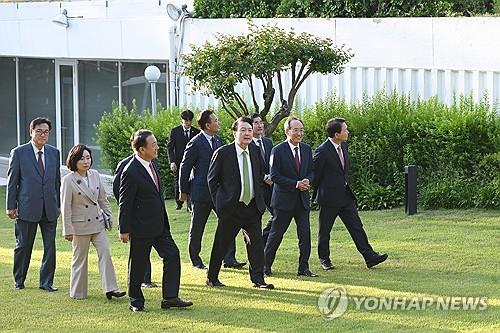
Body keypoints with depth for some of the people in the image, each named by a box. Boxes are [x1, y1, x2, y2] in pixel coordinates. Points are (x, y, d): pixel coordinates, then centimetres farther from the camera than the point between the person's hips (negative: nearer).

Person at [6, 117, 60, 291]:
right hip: (27, 207, -3)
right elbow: (12, 181, -1)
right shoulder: (19, 153, -3)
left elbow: (57, 180, 13)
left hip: (49, 208, 3)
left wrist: (58, 204, 11)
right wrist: (11, 206, -4)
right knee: (23, 246, 6)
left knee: (50, 246, 2)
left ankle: (46, 282, 10)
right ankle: (19, 280, 20)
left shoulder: (54, 153, 9)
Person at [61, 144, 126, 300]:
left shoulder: (95, 175, 3)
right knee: (80, 259, 5)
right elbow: (66, 208, -10)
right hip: (80, 225, -4)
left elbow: (103, 198, 14)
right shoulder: (68, 180, -12)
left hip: (98, 223, 5)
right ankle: (78, 293, 16)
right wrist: (68, 230, -11)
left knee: (105, 252, -7)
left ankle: (110, 288, -8)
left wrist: (108, 215, 11)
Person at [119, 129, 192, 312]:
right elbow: (124, 203, -15)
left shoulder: (151, 164, 7)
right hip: (141, 227, -8)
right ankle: (136, 302, 17)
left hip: (159, 225, 8)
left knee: (172, 255, 1)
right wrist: (124, 230, -13)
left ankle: (170, 297, 6)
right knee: (137, 264, 4)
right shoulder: (131, 172, -19)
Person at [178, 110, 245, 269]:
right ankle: (196, 260, 18)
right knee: (197, 228, 6)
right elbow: (185, 168, -7)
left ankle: (229, 259, 1)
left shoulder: (218, 140, 9)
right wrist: (183, 191, -2)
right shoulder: (195, 143, -13)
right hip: (201, 192, -6)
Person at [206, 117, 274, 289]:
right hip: (231, 207, -4)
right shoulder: (223, 153, -9)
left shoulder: (255, 151, 5)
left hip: (252, 206, 4)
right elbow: (212, 179, -2)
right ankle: (212, 278, 18)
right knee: (221, 244, 4)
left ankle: (258, 279, 5)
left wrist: (259, 197, 12)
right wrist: (219, 202, -3)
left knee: (256, 242, -1)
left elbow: (260, 175, 20)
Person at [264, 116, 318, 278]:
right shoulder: (278, 151, -9)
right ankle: (265, 265, 17)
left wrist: (307, 181, -10)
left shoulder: (306, 149, 8)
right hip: (284, 199, -5)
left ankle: (303, 268, 6)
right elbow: (274, 176, -12)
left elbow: (311, 171, 14)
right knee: (276, 234, 4)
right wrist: (296, 184, -18)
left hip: (302, 199, 5)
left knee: (305, 234, 0)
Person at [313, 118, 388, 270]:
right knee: (324, 231, 7)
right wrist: (320, 192, 0)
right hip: (329, 197, -7)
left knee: (356, 226, 2)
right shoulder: (322, 151, -19)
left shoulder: (343, 145, 6)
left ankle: (369, 256, 0)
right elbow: (314, 175, -10)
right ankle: (324, 260, 20)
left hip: (345, 195, 7)